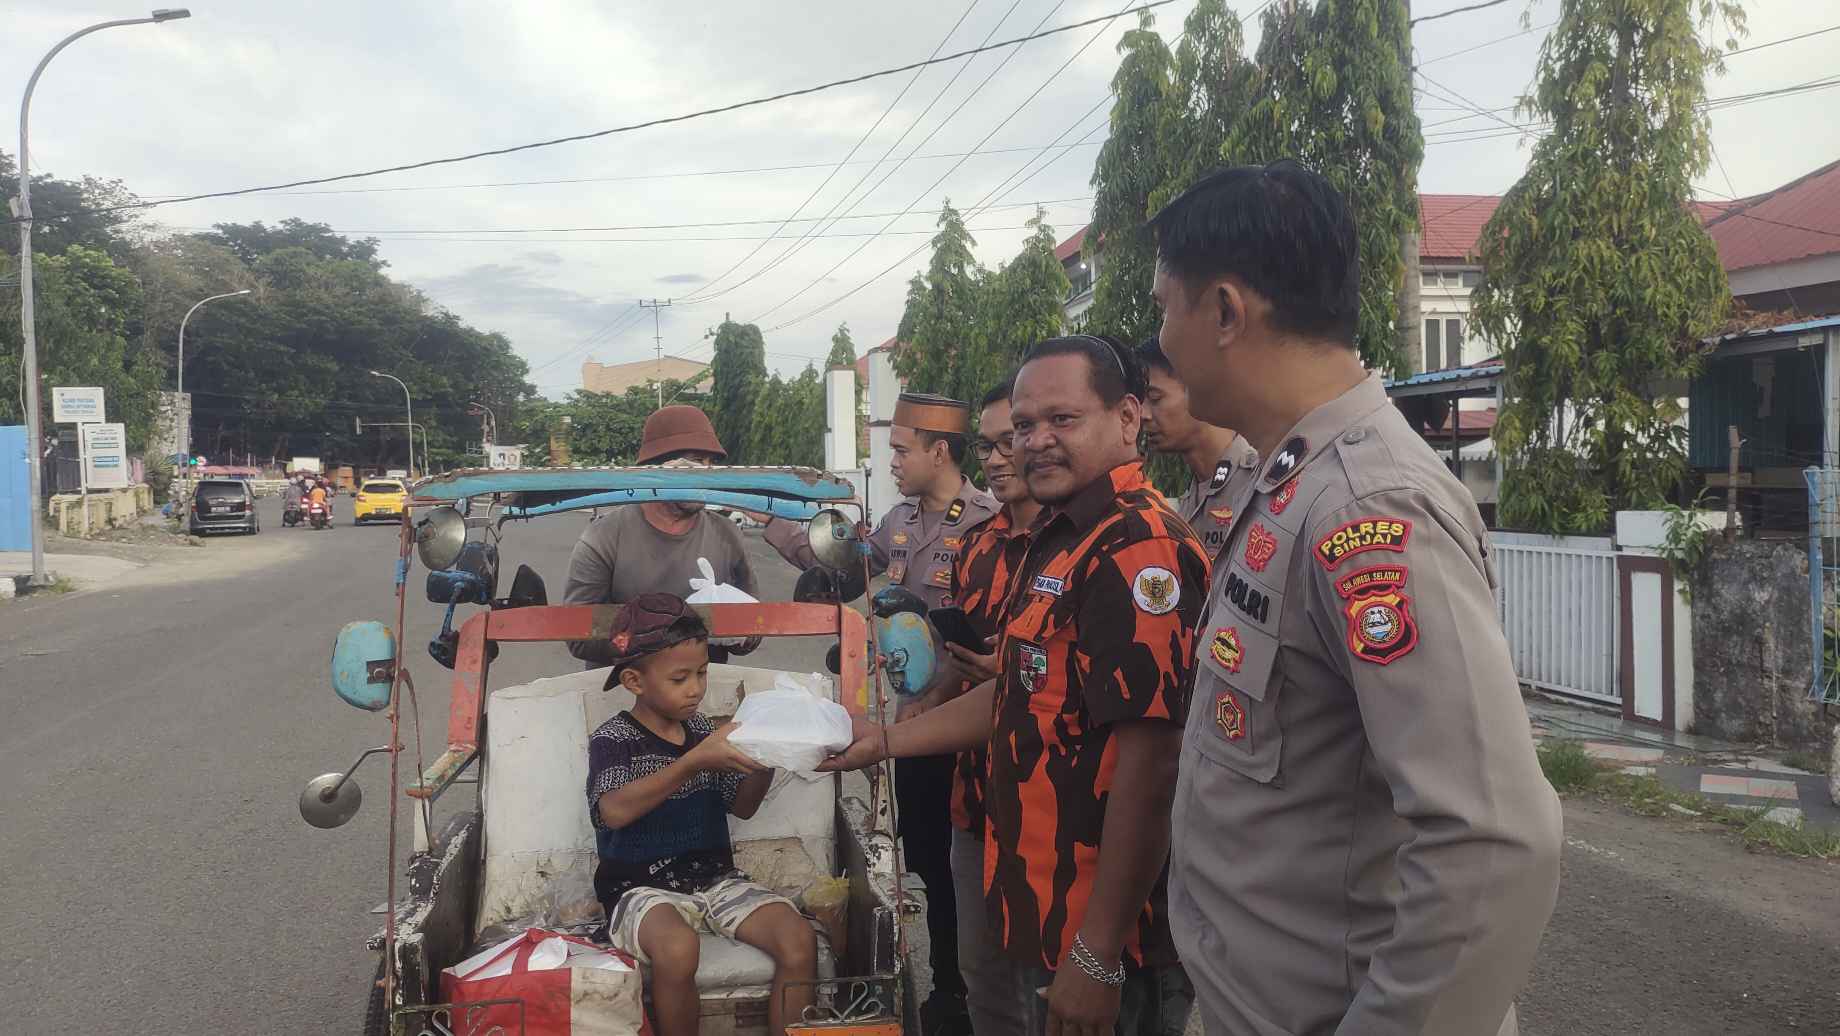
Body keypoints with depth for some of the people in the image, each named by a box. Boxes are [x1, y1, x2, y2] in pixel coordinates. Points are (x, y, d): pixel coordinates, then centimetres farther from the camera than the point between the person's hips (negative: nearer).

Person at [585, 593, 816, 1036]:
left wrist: (764, 762, -6)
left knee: (799, 940, -19)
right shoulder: (614, 739, -7)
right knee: (677, 949, -37)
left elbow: (741, 806, 15)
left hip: (717, 877, 5)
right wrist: (695, 761, -32)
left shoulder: (702, 729, 9)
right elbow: (614, 811, -26)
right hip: (644, 886, -5)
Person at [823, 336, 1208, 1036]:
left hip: (1099, 940, -9)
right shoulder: (1057, 538, 11)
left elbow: (1151, 763, -27)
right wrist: (885, 740, 18)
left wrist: (1097, 960, -24)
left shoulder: (1138, 548, -22)